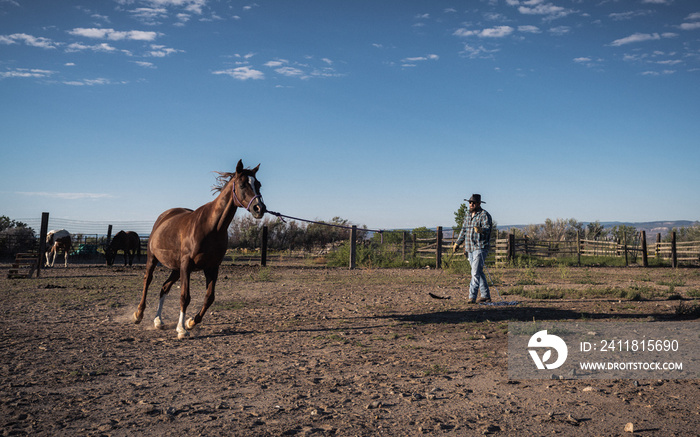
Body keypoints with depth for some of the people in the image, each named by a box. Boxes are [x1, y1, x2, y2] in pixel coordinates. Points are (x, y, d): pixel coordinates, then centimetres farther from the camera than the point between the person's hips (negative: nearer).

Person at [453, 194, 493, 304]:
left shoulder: (484, 215, -9)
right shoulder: (468, 215, 16)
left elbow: (487, 229, -22)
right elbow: (464, 230, 26)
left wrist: (481, 230, -44)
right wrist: (457, 243, 26)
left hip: (480, 248, -8)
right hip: (470, 249, 8)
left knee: (476, 272, -14)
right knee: (479, 272, 13)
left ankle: (472, 297, -15)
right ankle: (485, 295, 21)